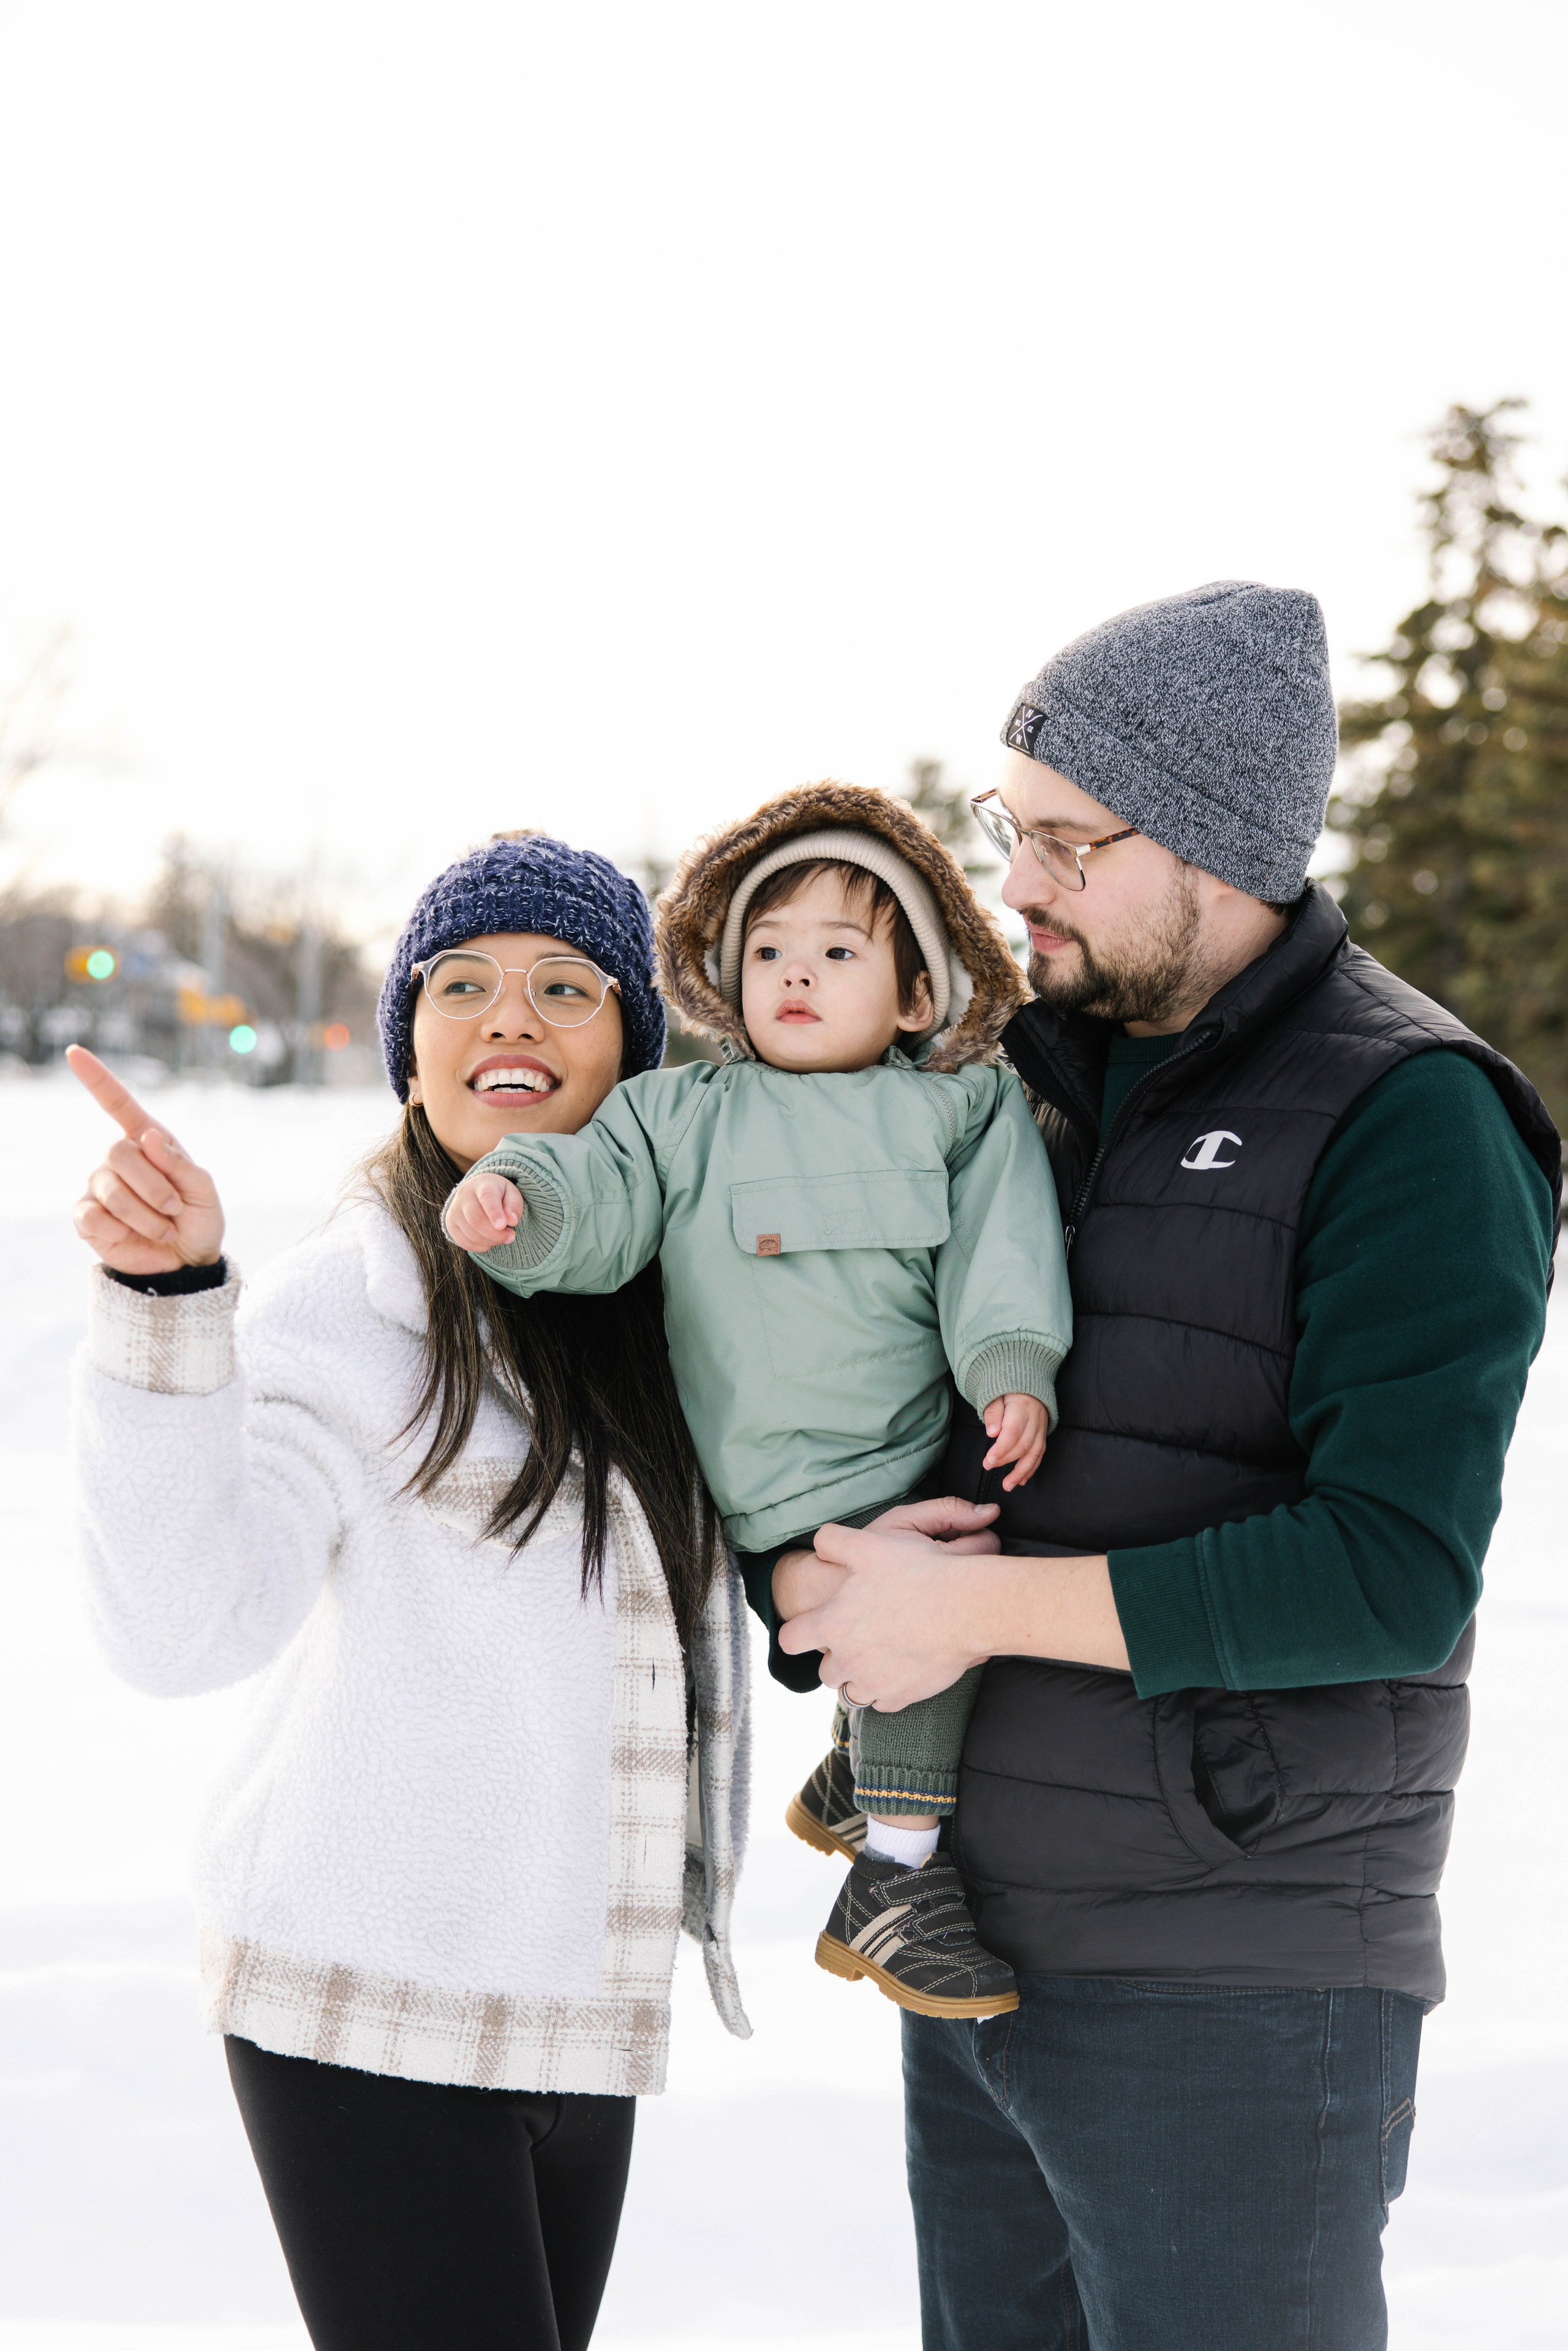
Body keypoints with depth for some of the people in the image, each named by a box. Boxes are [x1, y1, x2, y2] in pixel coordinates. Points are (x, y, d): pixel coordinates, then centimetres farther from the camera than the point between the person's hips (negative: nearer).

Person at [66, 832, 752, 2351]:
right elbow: (184, 1624, -26)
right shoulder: (351, 1299, -12)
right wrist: (165, 1301, -37)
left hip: (575, 2006, 7)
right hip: (371, 2006, -7)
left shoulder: (660, 1295, 8)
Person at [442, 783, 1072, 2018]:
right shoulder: (686, 1114, 8)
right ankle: (892, 1878, -18)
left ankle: (862, 1775, 36)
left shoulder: (963, 1111, 11)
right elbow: (598, 1189, -4)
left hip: (927, 1453, 4)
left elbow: (999, 1245, 1)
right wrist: (510, 1195, -25)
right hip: (795, 1505, -4)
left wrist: (1014, 1365, -14)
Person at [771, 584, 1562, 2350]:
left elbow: (1398, 1572, -21)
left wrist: (976, 1605, -20)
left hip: (1231, 1999, -7)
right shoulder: (1026, 1070, 10)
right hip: (970, 1951, 7)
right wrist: (822, 1575, -5)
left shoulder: (1405, 1119, -11)